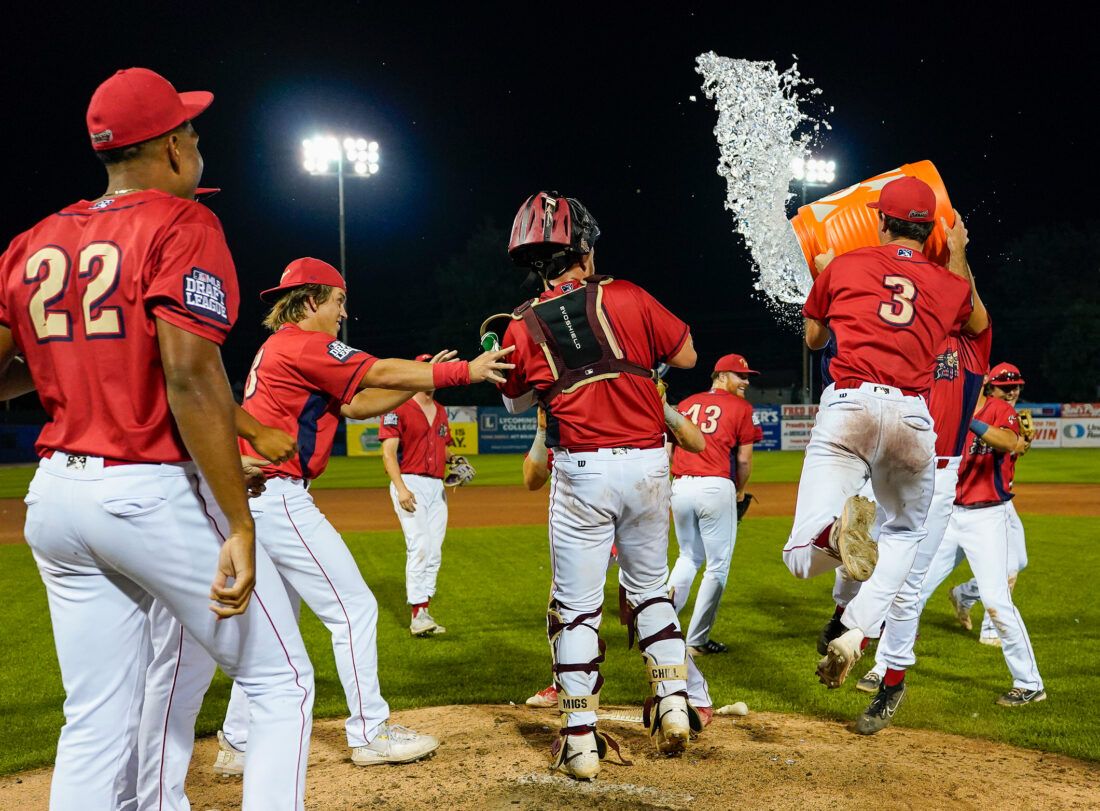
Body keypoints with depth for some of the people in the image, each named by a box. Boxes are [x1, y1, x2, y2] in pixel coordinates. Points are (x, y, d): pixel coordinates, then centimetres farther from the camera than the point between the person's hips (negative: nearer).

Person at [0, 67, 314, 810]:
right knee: (283, 685, 7)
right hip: (156, 496, -7)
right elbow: (190, 376, -20)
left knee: (96, 727, 13)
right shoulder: (182, 226, -8)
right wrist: (240, 527, -21)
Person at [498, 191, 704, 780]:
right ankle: (674, 699, 16)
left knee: (576, 605, 7)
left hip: (581, 472, -1)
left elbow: (516, 401, 16)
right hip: (647, 463, 1)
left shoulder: (523, 327, 0)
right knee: (649, 588, 21)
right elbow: (686, 356, 6)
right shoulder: (625, 298, -3)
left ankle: (580, 738, 8)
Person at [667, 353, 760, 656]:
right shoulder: (740, 407, 3)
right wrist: (739, 492, 16)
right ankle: (697, 641, 6)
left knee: (688, 557, 24)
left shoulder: (685, 405, 17)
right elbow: (744, 458, 1)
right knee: (717, 565, 5)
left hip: (680, 486, 5)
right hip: (716, 487, -5)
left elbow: (667, 451, 12)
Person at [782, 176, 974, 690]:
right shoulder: (950, 285, 18)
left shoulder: (843, 266, 13)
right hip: (912, 416, 2)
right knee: (907, 532, 25)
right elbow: (972, 318, 42)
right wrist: (957, 254, 50)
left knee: (801, 559, 0)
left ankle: (835, 529, -38)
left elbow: (813, 339, 27)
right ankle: (855, 633, 1)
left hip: (848, 403, -1)